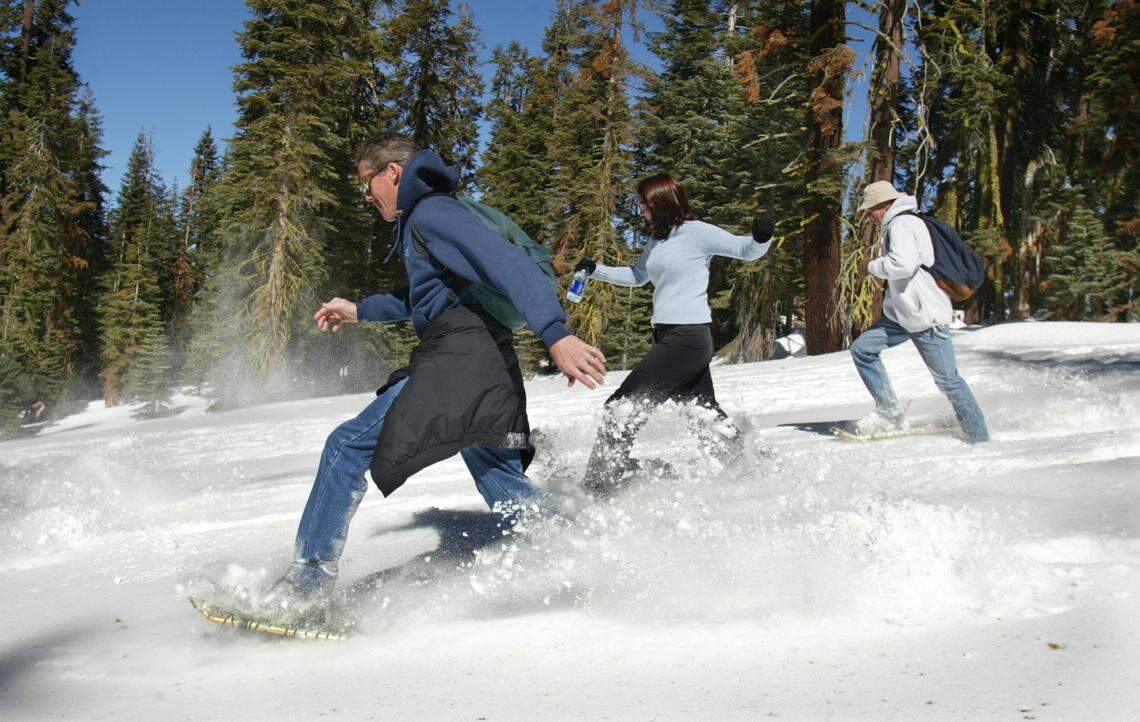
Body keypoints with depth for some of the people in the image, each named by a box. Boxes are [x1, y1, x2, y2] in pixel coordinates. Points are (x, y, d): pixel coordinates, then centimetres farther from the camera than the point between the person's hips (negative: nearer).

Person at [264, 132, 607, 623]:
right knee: (505, 489, 16)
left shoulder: (431, 212, -6)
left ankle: (307, 586, -6)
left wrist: (556, 335, -33)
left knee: (349, 445, -7)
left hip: (456, 361, -10)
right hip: (488, 370, 10)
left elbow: (507, 263, -21)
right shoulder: (421, 221, 25)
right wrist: (360, 311, 38)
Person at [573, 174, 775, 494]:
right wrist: (595, 270, 20)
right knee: (706, 414, 16)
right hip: (668, 336, 9)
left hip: (686, 338, -9)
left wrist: (762, 237, -27)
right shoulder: (657, 240, 16)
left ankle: (599, 488, -7)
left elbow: (746, 250, -6)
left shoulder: (695, 231, -8)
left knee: (622, 408, -10)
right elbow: (636, 276, 30)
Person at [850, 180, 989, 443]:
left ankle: (979, 438, 9)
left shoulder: (900, 224, -15)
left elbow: (904, 263, -31)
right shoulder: (906, 222, 16)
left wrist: (875, 266, -14)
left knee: (947, 380, -3)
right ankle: (889, 411, 7)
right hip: (902, 312, 10)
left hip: (927, 316, -10)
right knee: (862, 348, 2)